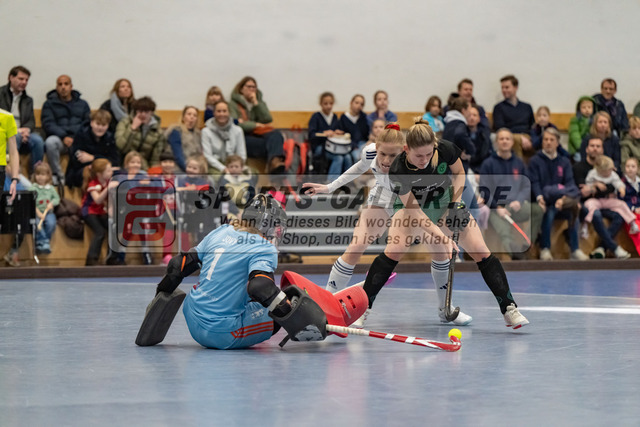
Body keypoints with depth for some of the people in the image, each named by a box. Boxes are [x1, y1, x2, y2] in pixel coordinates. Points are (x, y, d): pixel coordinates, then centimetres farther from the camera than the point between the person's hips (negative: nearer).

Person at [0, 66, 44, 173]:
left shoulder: (28, 100, 22)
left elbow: (31, 122, 14)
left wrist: (26, 129, -11)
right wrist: (16, 131, -16)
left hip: (21, 133, 4)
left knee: (37, 140, -27)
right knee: (15, 137, -38)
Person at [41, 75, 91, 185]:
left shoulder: (82, 104, 21)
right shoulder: (49, 104, 14)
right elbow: (48, 124, 0)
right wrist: (64, 137, -17)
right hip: (60, 139, -1)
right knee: (50, 142, -37)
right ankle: (57, 175, -23)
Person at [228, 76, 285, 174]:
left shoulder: (259, 103, 24)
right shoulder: (233, 104, 11)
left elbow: (268, 119, 6)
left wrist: (256, 103, 2)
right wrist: (256, 125, -5)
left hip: (259, 134, 2)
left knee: (275, 135, -36)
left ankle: (274, 162, -63)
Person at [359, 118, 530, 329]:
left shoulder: (445, 150, -28)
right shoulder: (398, 171, -32)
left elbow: (459, 173, -5)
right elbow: (413, 210, -27)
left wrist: (455, 204, -17)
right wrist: (441, 236, -36)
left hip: (446, 200, 2)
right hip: (412, 204, -2)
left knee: (482, 253, -9)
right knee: (393, 252, -24)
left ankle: (509, 308, 0)